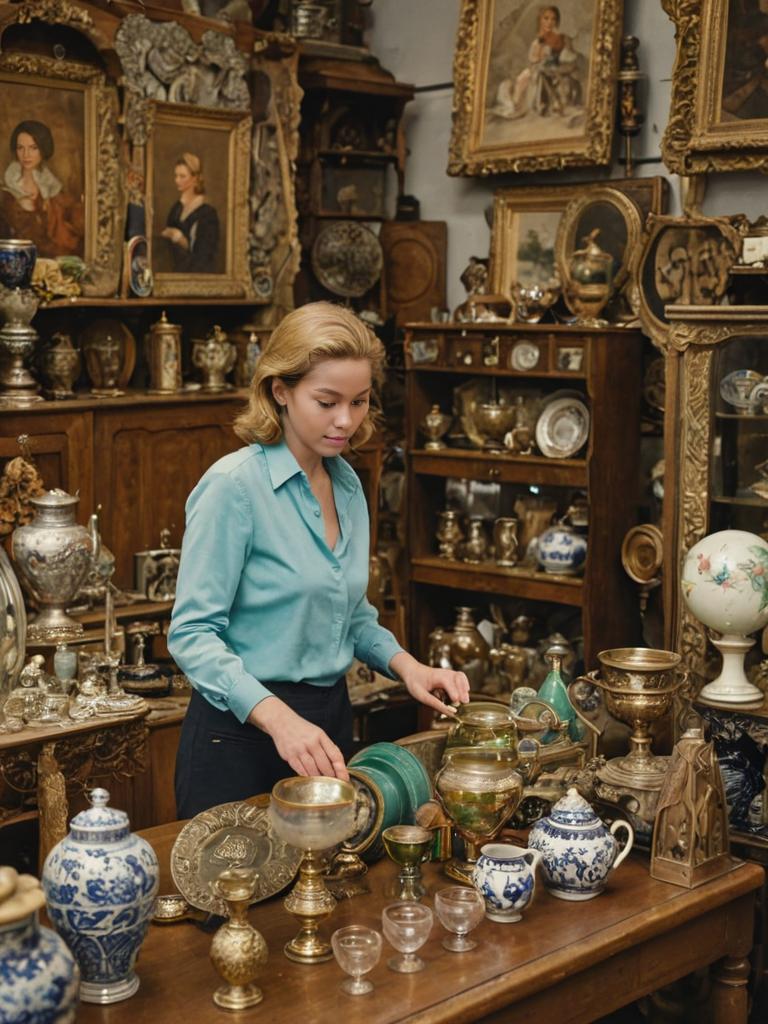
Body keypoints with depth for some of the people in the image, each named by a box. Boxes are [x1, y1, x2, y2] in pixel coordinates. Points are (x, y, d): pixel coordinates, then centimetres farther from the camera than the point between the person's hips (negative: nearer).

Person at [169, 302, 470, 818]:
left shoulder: (347, 483, 6)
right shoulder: (234, 485, -16)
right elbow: (193, 633, -20)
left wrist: (403, 663, 0)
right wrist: (278, 717, -32)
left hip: (331, 719, 7)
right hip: (242, 732, -7)